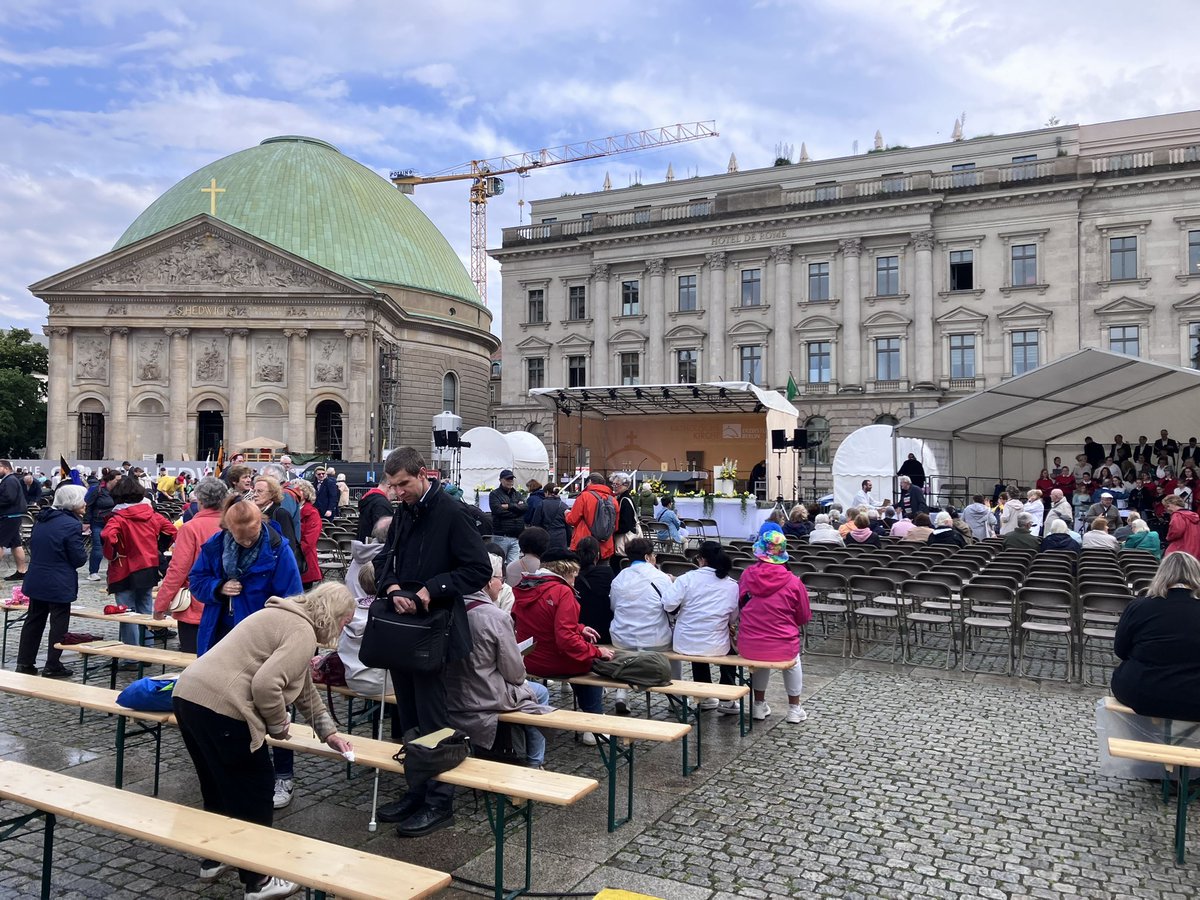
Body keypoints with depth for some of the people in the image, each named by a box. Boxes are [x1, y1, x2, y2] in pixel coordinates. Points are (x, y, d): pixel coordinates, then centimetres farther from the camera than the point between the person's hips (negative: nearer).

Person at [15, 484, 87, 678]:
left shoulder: (41, 519, 7)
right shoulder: (72, 525, -19)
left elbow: (32, 546, 18)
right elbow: (79, 559, -16)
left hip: (35, 580, 8)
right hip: (59, 585, -8)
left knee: (34, 620, 17)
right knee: (59, 623, 4)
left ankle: (24, 662, 23)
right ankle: (52, 666, 10)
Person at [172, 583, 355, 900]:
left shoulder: (287, 619, 22)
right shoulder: (303, 633, -9)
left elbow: (305, 689, 29)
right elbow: (266, 685, -22)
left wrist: (328, 732, 31)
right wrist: (279, 724, -4)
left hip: (188, 695, 10)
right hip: (219, 708, -10)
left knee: (218, 788, 25)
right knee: (252, 793, 5)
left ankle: (213, 859, 40)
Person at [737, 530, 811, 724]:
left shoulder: (747, 576, -5)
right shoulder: (793, 582, -11)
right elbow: (804, 618, 2)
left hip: (748, 647, 1)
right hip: (782, 648, -1)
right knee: (794, 659, 34)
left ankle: (759, 705, 40)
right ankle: (794, 709, 36)